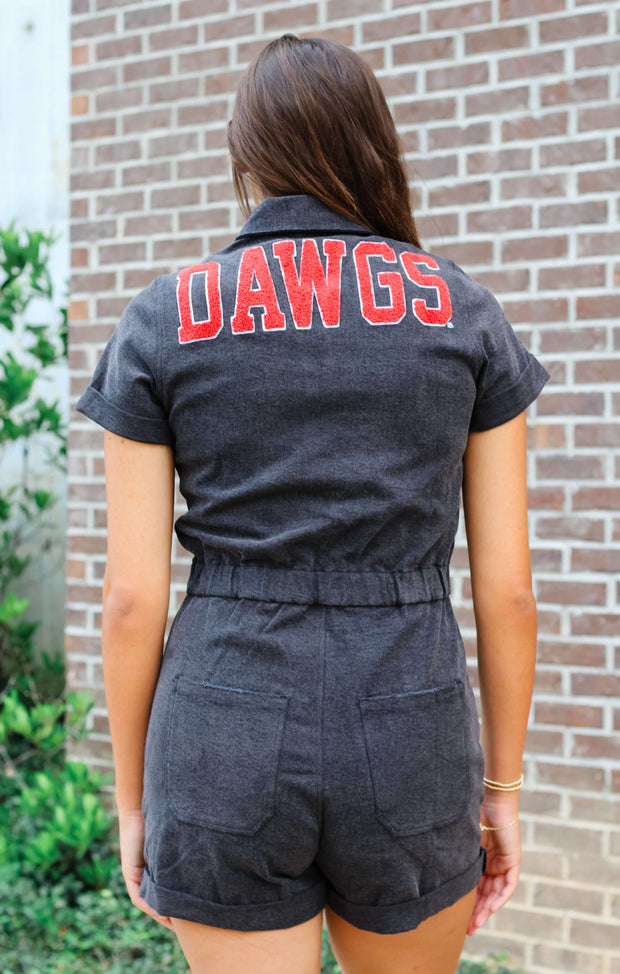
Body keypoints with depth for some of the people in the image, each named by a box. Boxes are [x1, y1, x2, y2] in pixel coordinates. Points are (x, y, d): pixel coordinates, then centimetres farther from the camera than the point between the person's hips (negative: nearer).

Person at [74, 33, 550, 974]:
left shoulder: (161, 321, -1)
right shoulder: (466, 312, 1)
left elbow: (132, 598, -3)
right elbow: (507, 587, 0)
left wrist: (133, 799, 8)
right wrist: (503, 784, 11)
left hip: (226, 749, -1)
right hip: (408, 747, 1)